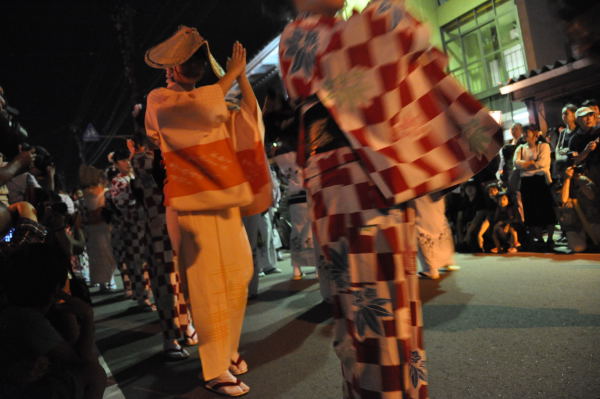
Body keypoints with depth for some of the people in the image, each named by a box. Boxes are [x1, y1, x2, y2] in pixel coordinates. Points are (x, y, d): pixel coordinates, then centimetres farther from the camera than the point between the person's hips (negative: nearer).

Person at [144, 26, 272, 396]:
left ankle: (228, 350, 25)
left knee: (236, 280, 9)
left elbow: (250, 118, 11)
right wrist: (231, 73, -9)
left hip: (225, 202, 7)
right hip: (193, 206, -7)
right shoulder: (160, 99, 1)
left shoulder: (210, 101, 20)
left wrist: (242, 76, 5)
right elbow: (197, 106, -18)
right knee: (208, 286, -7)